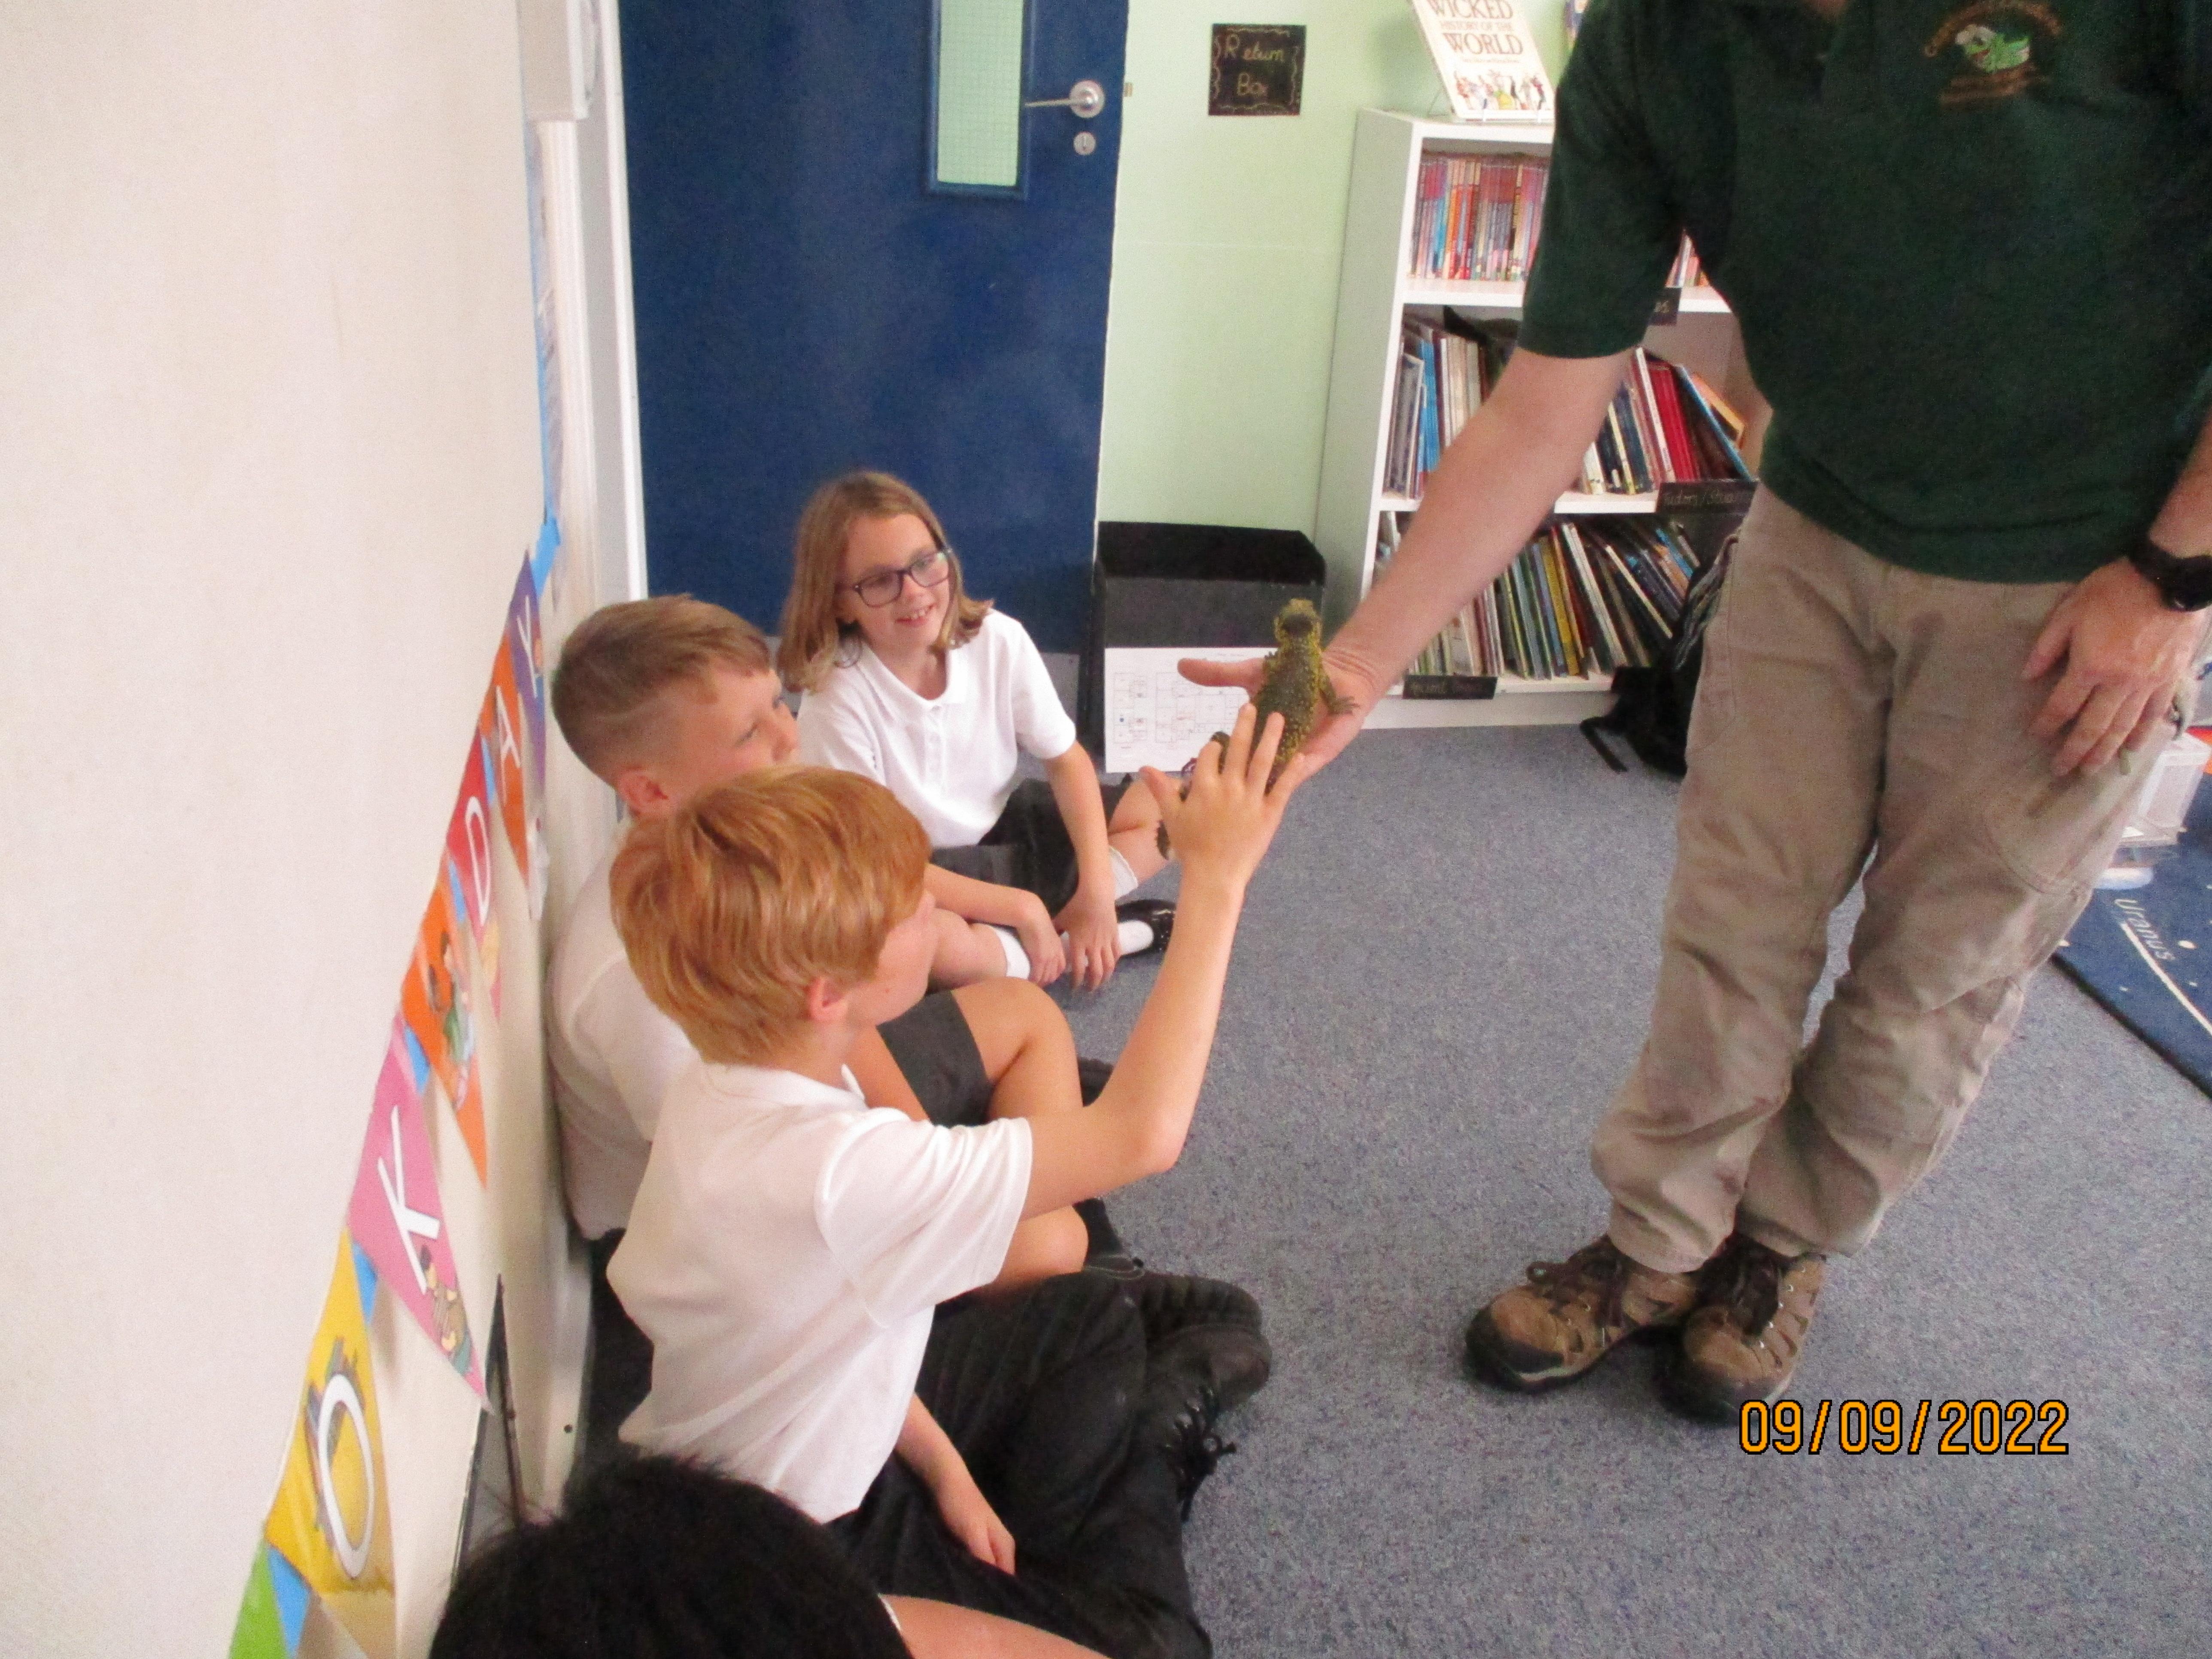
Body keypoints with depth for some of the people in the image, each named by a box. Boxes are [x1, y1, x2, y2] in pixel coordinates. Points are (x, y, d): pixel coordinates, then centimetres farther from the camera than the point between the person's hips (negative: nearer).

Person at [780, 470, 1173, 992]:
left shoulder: (999, 640, -16)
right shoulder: (837, 702, -28)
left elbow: (1066, 758, -4)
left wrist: (1097, 888, -16)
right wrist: (1023, 909, -24)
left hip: (1001, 823, 6)